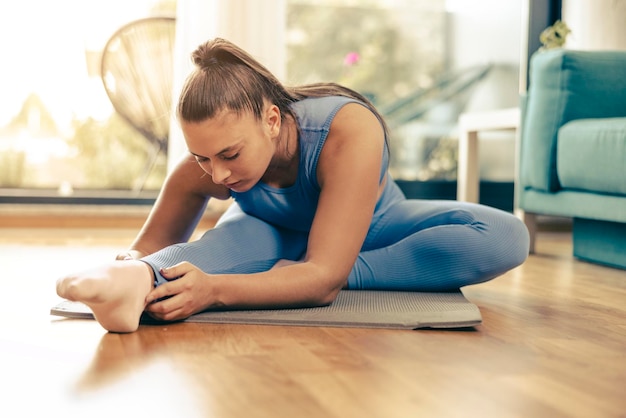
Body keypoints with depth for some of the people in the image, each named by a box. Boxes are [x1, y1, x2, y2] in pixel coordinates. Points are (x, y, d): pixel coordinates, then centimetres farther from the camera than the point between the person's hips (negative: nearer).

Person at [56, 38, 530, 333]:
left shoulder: (348, 131, -43)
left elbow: (325, 277, -47)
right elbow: (152, 243, -14)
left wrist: (215, 289, -64)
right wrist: (131, 264, -41)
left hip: (370, 230, 0)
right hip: (275, 236, 1)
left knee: (506, 236, -28)